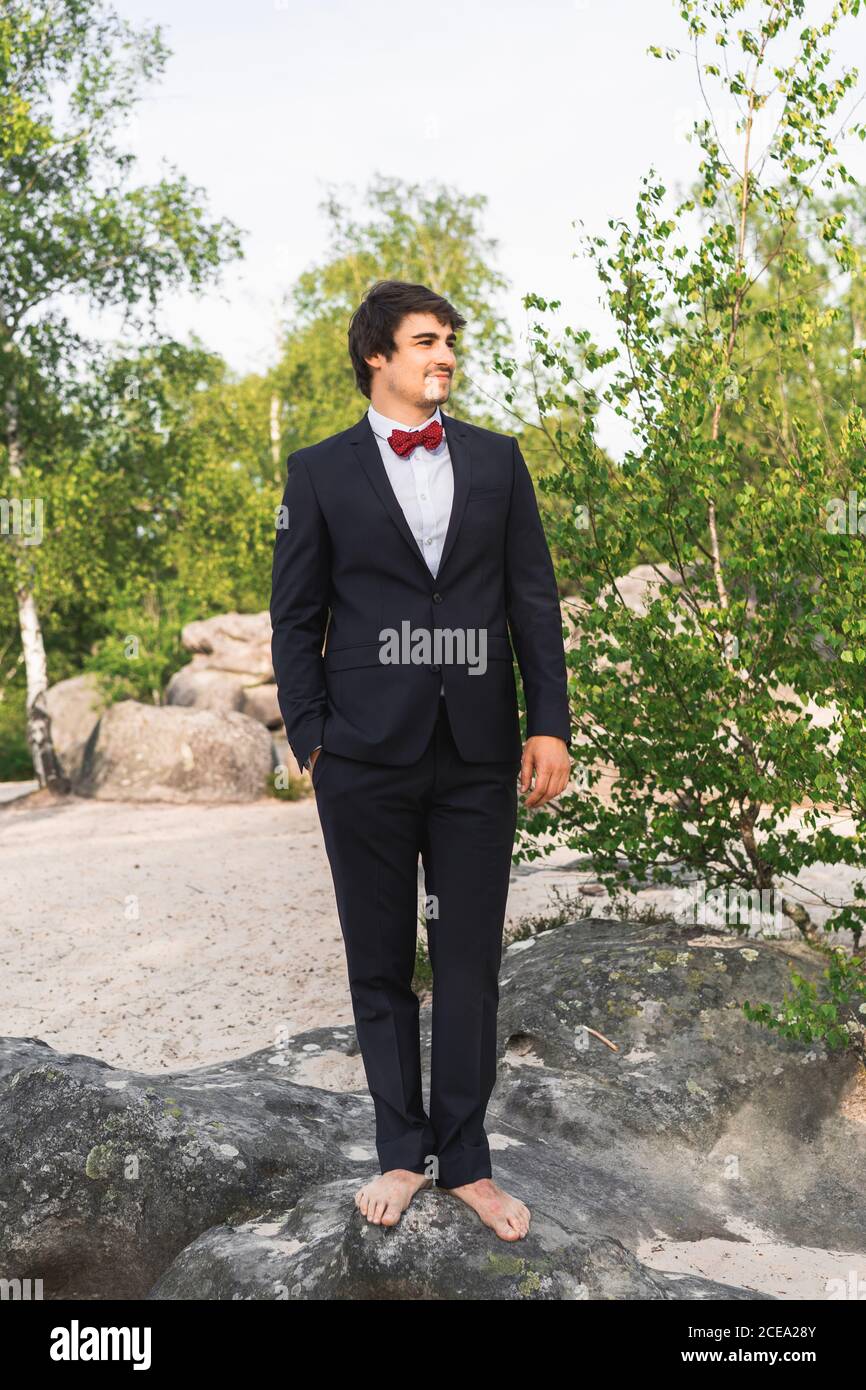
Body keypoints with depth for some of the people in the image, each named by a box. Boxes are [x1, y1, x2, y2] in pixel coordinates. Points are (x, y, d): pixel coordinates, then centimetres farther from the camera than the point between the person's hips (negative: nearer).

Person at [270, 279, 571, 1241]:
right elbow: (295, 620, 4)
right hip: (367, 757, -1)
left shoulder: (496, 460, 9)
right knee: (380, 964, 10)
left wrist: (549, 724, -2)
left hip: (479, 757, 1)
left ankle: (465, 1160, 22)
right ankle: (402, 1149, 27)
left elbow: (534, 601, 7)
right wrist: (312, 739, -4)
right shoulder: (319, 472, 4)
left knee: (471, 963, 7)